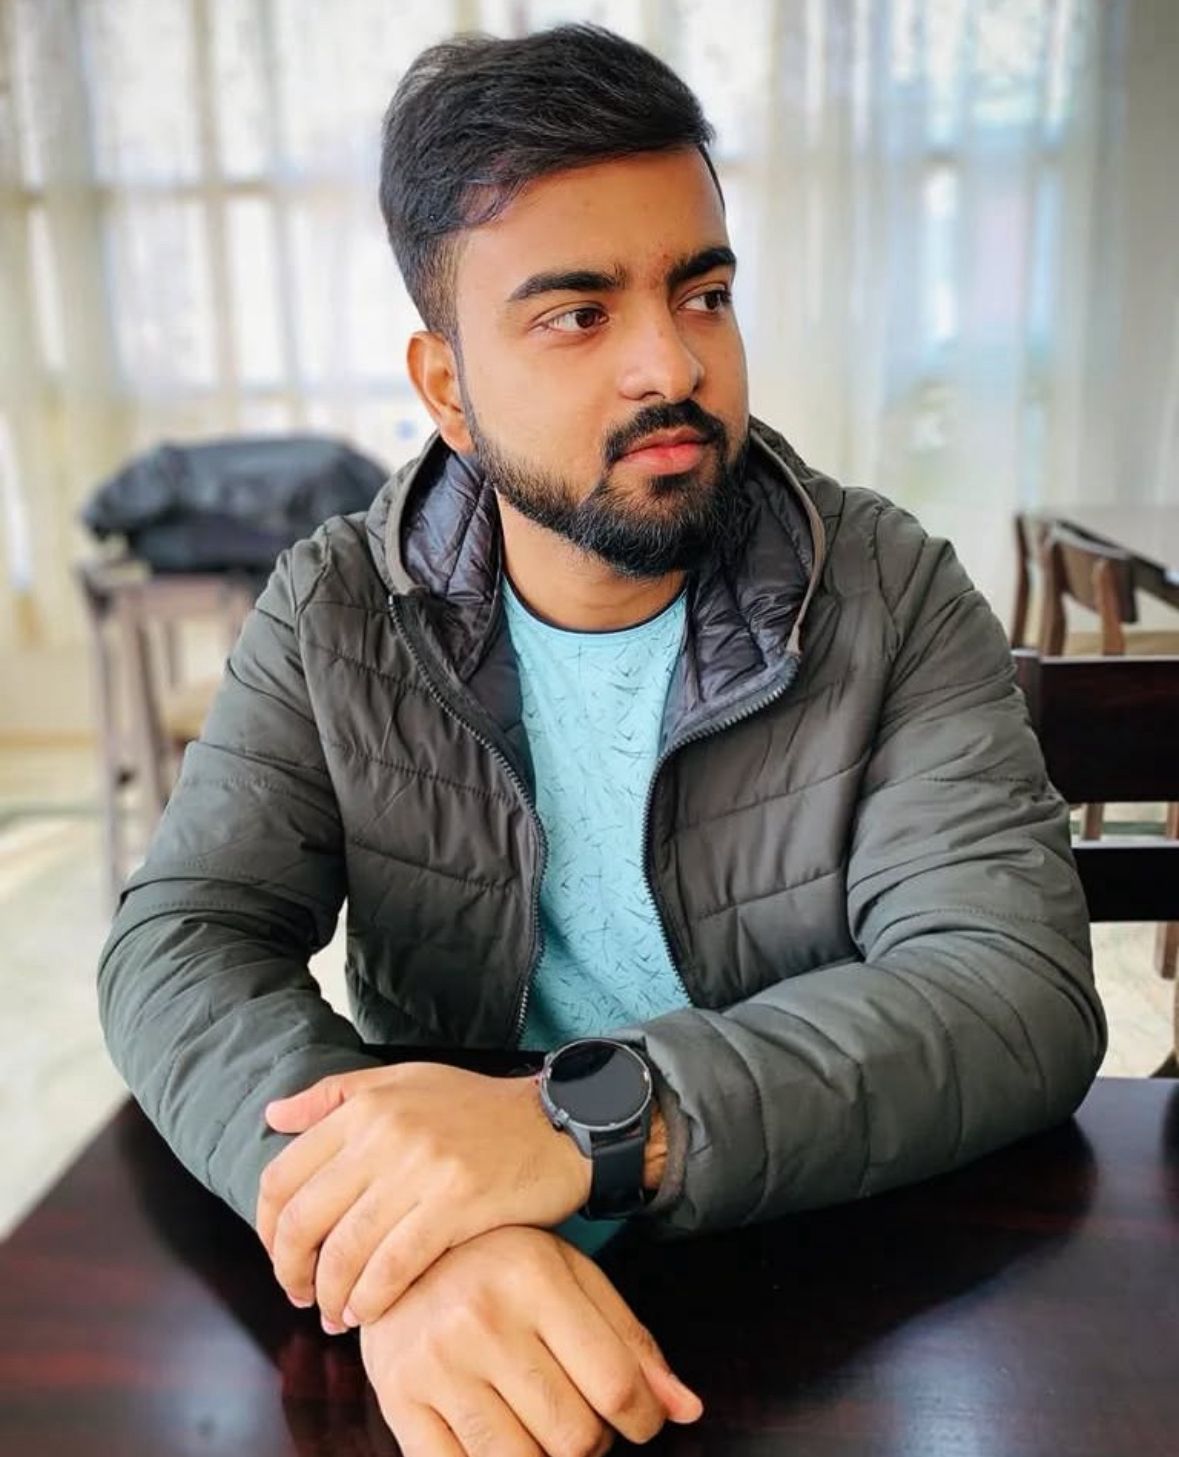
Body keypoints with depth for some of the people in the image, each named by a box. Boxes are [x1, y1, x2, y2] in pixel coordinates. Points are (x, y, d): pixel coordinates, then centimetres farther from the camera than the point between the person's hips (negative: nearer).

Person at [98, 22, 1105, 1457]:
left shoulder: (892, 597, -9)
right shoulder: (335, 614, -5)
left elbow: (1021, 988, -17)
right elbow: (181, 947, -12)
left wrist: (589, 1123, -32)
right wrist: (401, 1242, -31)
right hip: (446, 1328, 1)